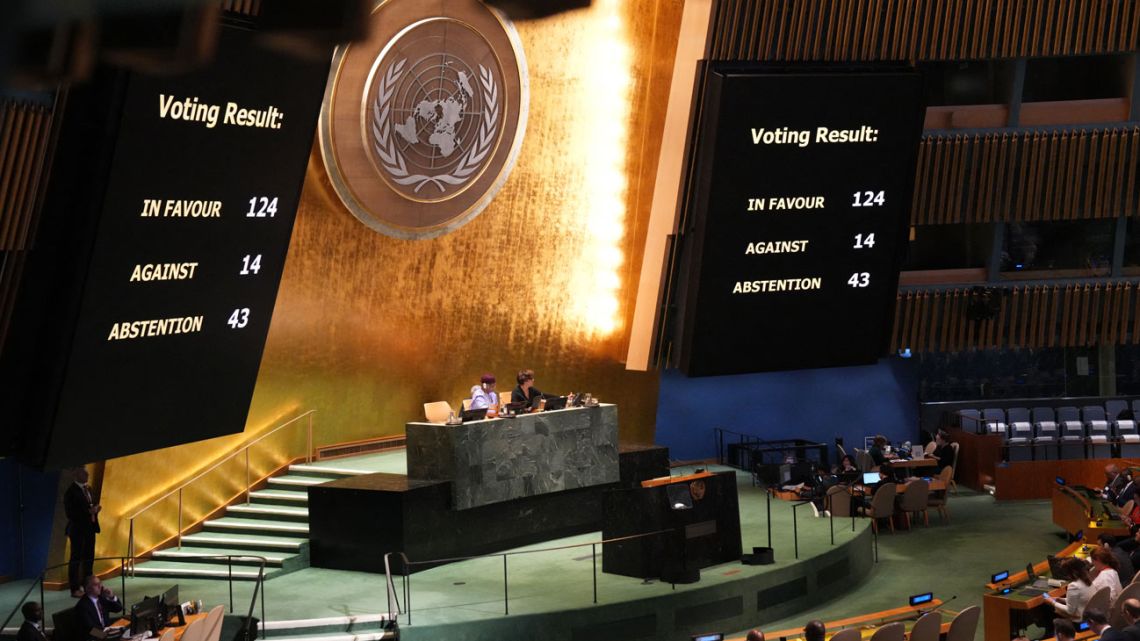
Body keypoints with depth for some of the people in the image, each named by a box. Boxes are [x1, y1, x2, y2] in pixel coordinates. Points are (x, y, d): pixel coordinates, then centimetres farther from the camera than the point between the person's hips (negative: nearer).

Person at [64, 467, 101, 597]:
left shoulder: (88, 489, 12)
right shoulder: (71, 491, -13)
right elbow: (70, 512, -18)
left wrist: (95, 509, -2)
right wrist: (89, 511, -22)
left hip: (89, 528, 8)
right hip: (78, 529, -8)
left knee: (89, 558, 12)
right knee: (76, 559, -2)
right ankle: (75, 589, 2)